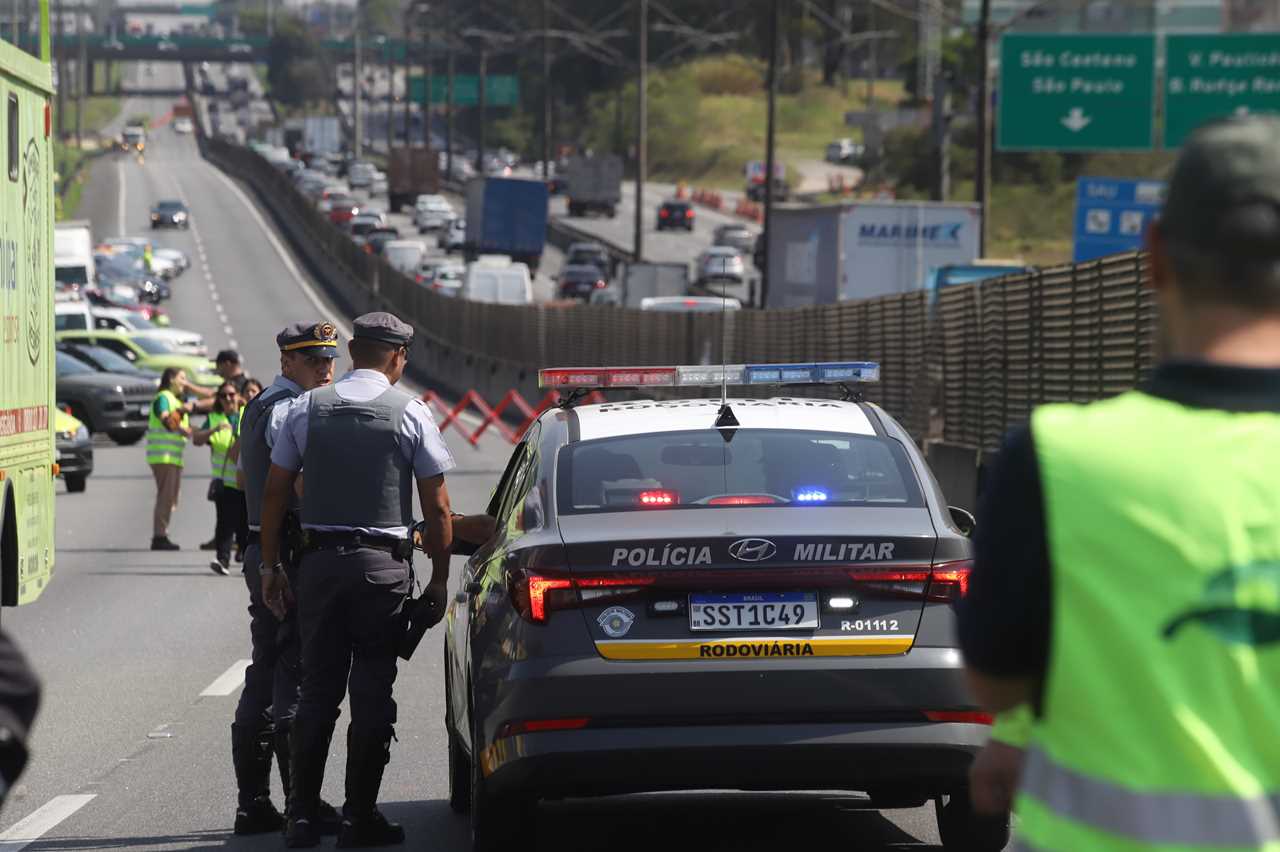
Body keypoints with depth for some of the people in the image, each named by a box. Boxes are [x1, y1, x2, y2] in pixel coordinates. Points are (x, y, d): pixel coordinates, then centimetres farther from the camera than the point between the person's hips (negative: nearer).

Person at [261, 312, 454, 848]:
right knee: (372, 692, 3)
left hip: (319, 562, 3)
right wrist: (439, 579, 6)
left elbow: (275, 492, 5)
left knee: (317, 688, 9)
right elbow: (437, 507, -2)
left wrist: (270, 565, 11)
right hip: (383, 565, -3)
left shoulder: (306, 408, 5)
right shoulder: (410, 413, -2)